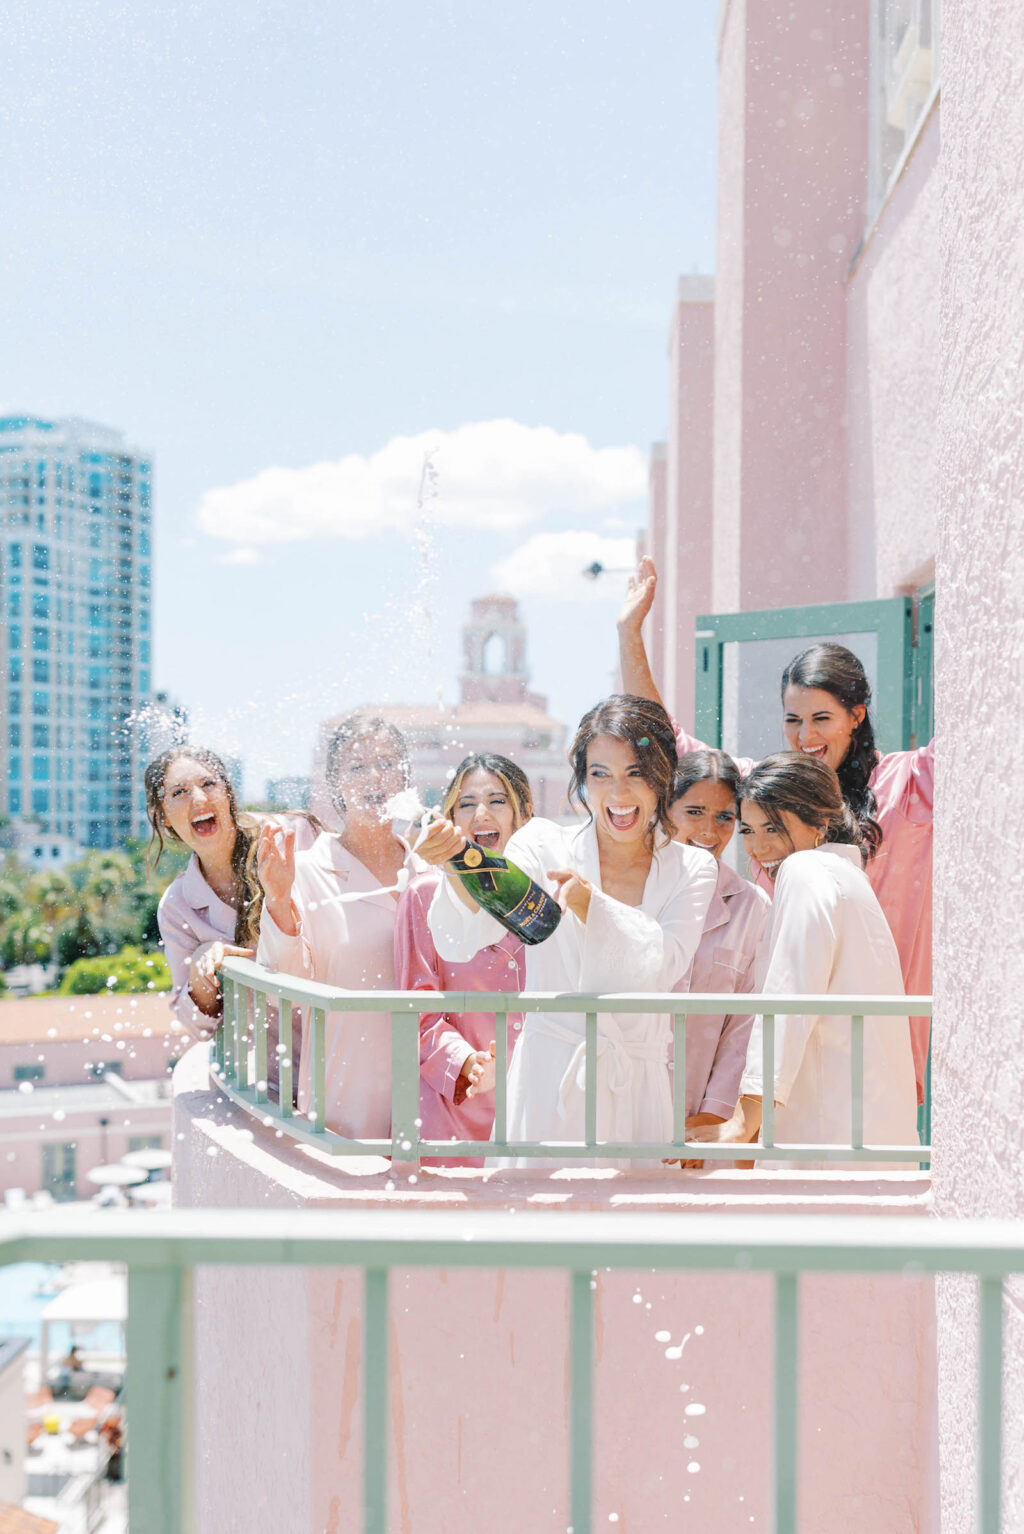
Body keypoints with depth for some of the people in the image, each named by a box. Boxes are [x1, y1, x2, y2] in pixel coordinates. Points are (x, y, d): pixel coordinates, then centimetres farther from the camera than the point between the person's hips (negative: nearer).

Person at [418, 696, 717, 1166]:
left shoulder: (692, 868, 6)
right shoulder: (543, 845, 0)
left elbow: (665, 965, -11)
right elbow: (463, 942, -12)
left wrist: (590, 905, -26)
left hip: (641, 1088, 2)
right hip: (551, 1078, -2)